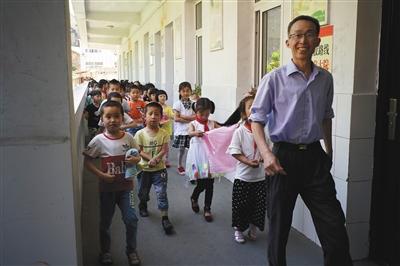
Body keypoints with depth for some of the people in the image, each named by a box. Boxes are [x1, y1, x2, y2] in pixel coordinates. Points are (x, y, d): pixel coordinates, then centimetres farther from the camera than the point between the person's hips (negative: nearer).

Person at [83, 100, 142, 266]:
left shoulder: (128, 137, -6)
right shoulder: (99, 140, -12)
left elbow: (137, 155, 6)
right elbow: (87, 161, -8)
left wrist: (136, 159, -17)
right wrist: (101, 175, -18)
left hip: (125, 186, 1)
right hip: (107, 188, -1)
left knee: (131, 219, 0)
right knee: (105, 222, 13)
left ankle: (131, 250, 25)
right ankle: (105, 251, 37)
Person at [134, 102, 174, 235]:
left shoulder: (163, 133, -7)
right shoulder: (140, 134, -8)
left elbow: (164, 150, -12)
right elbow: (139, 151, -11)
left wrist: (155, 159, -28)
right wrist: (150, 159, -25)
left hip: (160, 169, -1)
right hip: (144, 169, 1)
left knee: (161, 192, -5)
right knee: (143, 192, 17)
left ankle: (165, 218, 2)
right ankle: (143, 206, 48)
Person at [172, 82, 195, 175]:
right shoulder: (177, 104, -3)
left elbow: (195, 116, -5)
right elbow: (176, 118, -10)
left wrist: (183, 116, -14)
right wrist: (189, 119, -10)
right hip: (181, 130, -2)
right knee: (181, 149, 7)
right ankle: (180, 167, 23)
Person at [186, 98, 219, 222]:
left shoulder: (212, 124, 8)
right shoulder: (193, 124, -1)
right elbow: (189, 132, -22)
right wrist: (195, 133, -45)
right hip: (198, 156, -3)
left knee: (210, 184, 5)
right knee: (201, 183, 2)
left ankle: (207, 209, 20)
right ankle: (194, 198, 36)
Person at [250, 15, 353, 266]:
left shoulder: (325, 79, 4)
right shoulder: (274, 79, -9)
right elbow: (257, 119, -6)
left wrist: (329, 151, 22)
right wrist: (267, 153, -19)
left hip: (315, 156, 3)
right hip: (284, 156, -3)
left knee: (334, 226, 5)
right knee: (279, 224, 12)